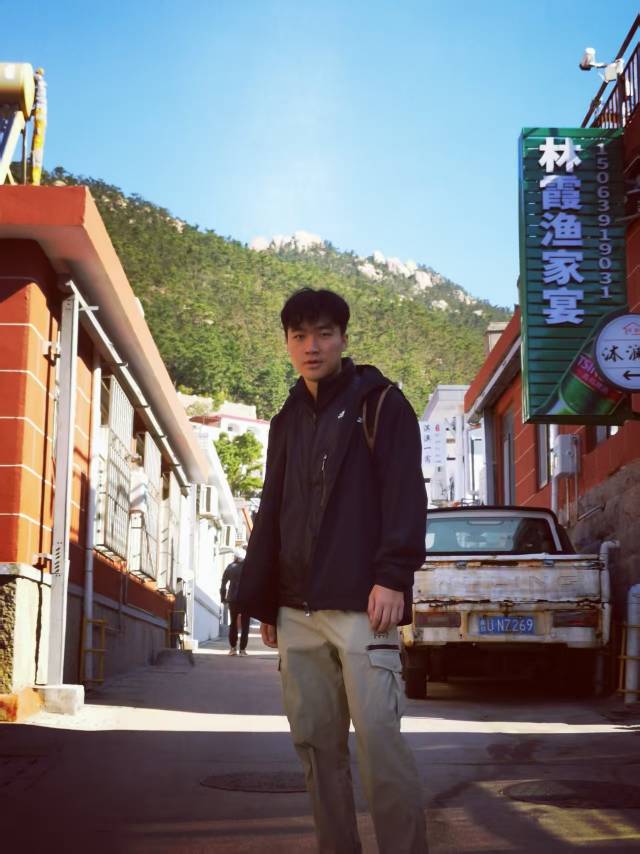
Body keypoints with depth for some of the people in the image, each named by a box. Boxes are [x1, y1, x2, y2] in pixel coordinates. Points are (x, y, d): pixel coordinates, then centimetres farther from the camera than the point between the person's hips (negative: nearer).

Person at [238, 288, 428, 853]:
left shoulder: (380, 403, 4)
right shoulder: (287, 422, 20)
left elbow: (405, 495, -6)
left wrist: (393, 577, -18)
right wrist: (263, 601, 16)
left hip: (359, 603, -6)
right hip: (297, 611, 6)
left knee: (379, 738, -10)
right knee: (317, 744, 6)